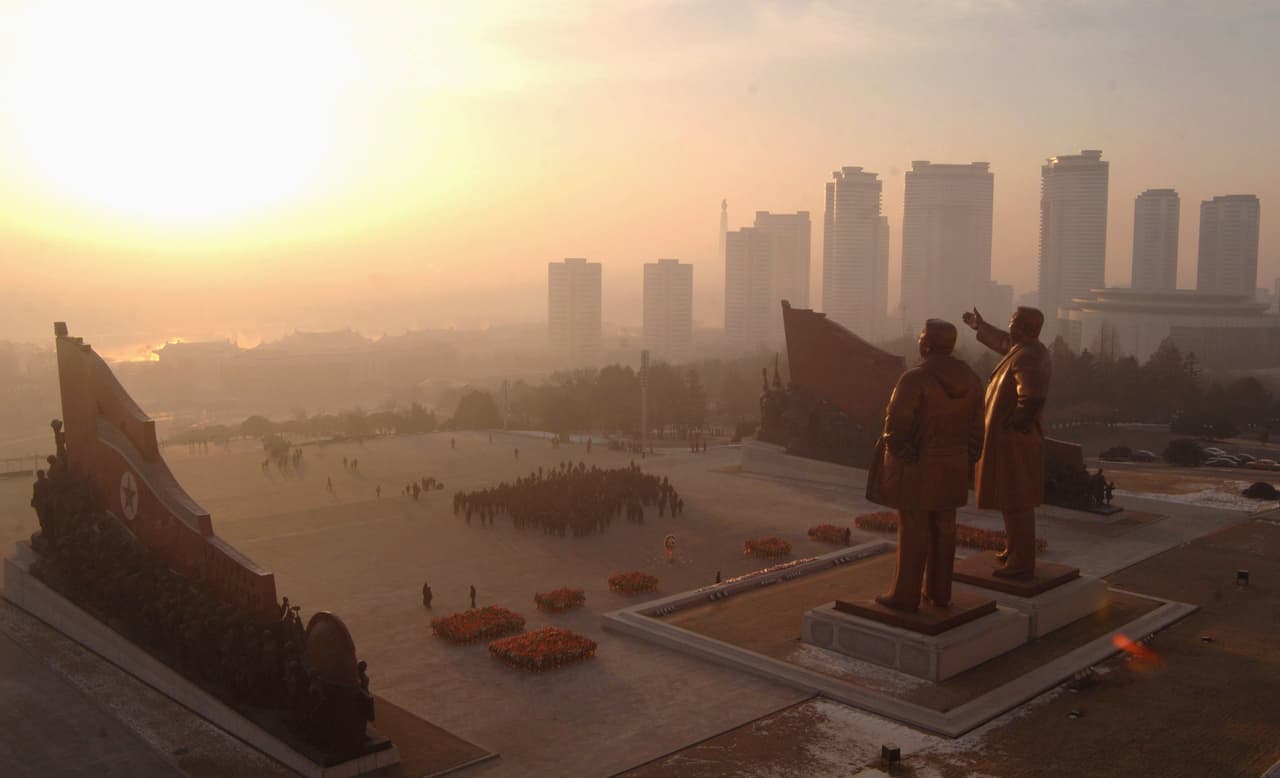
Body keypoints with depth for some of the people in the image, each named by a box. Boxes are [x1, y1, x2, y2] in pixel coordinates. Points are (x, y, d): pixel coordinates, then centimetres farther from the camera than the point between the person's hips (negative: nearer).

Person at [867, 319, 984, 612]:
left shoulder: (914, 378, -21)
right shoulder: (969, 379, -1)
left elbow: (897, 425, -20)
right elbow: (975, 428, 4)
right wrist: (964, 464, 14)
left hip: (916, 467, -6)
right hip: (951, 467, 6)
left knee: (912, 530, 2)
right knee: (942, 528, 15)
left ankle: (906, 596, 10)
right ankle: (939, 591, 23)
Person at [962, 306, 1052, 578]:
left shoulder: (1026, 358, -23)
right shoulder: (1033, 349, 9)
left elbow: (1031, 400, -32)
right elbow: (1004, 343, 31)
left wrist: (1012, 424, -19)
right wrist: (980, 326, 42)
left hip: (1012, 441, -10)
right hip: (1014, 440, 10)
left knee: (1016, 503, -2)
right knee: (1015, 501, 21)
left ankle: (1021, 563, 6)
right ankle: (1014, 551, 34)